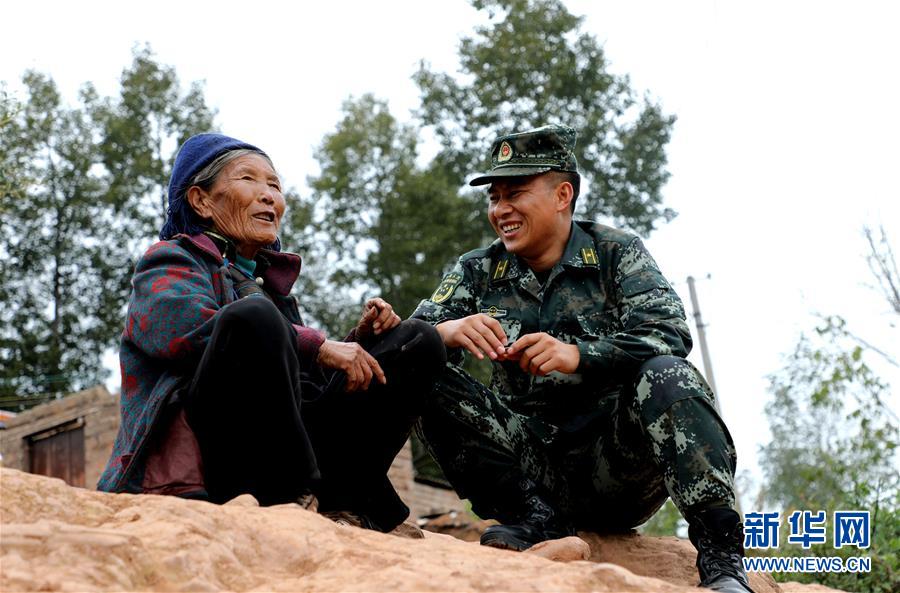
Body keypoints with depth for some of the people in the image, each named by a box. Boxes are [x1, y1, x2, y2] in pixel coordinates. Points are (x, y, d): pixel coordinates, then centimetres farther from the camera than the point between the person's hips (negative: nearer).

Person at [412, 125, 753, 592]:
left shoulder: (616, 254, 2)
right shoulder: (477, 272, 9)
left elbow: (671, 337, -14)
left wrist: (577, 355, -32)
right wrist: (445, 333, -27)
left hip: (618, 461, -2)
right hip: (535, 470, 2)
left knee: (667, 376, -30)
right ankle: (536, 516, -15)